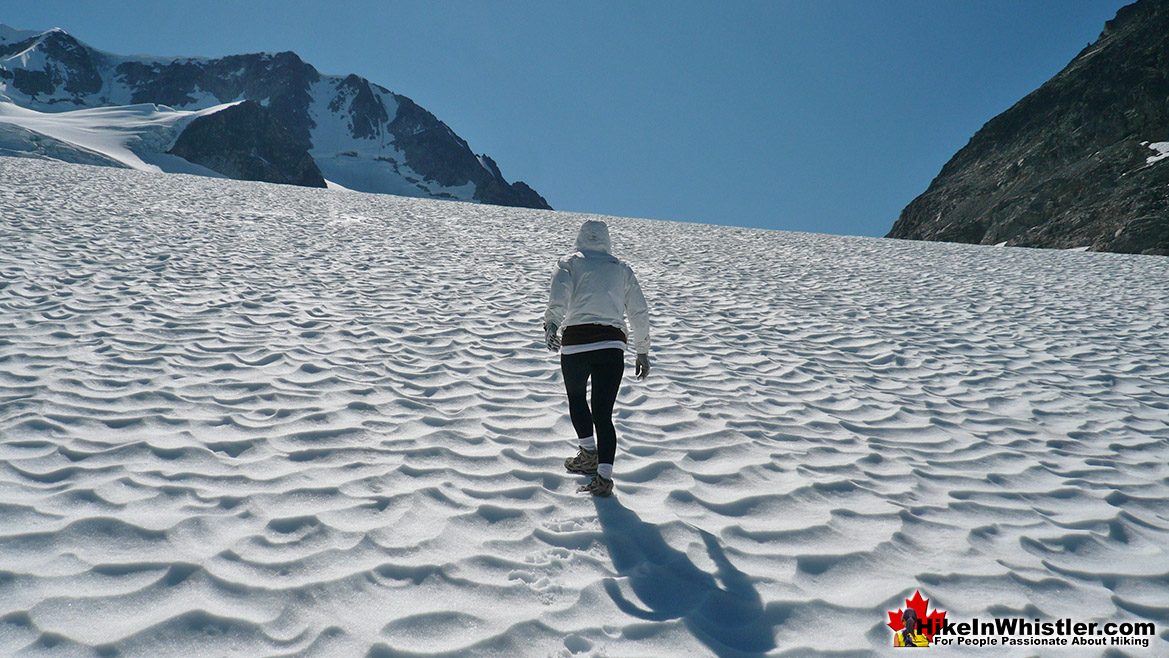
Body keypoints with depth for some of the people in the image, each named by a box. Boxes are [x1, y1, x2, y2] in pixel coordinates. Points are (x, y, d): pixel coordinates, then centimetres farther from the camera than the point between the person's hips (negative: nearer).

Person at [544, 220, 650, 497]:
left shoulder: (569, 263, 11)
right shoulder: (621, 268, 17)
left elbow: (559, 300, -11)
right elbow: (640, 313, 15)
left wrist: (551, 325, -16)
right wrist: (643, 352, 19)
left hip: (575, 341, -1)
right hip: (612, 344, 2)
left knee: (576, 397, 24)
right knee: (603, 412, 3)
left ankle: (589, 454, 26)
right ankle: (604, 475, -6)